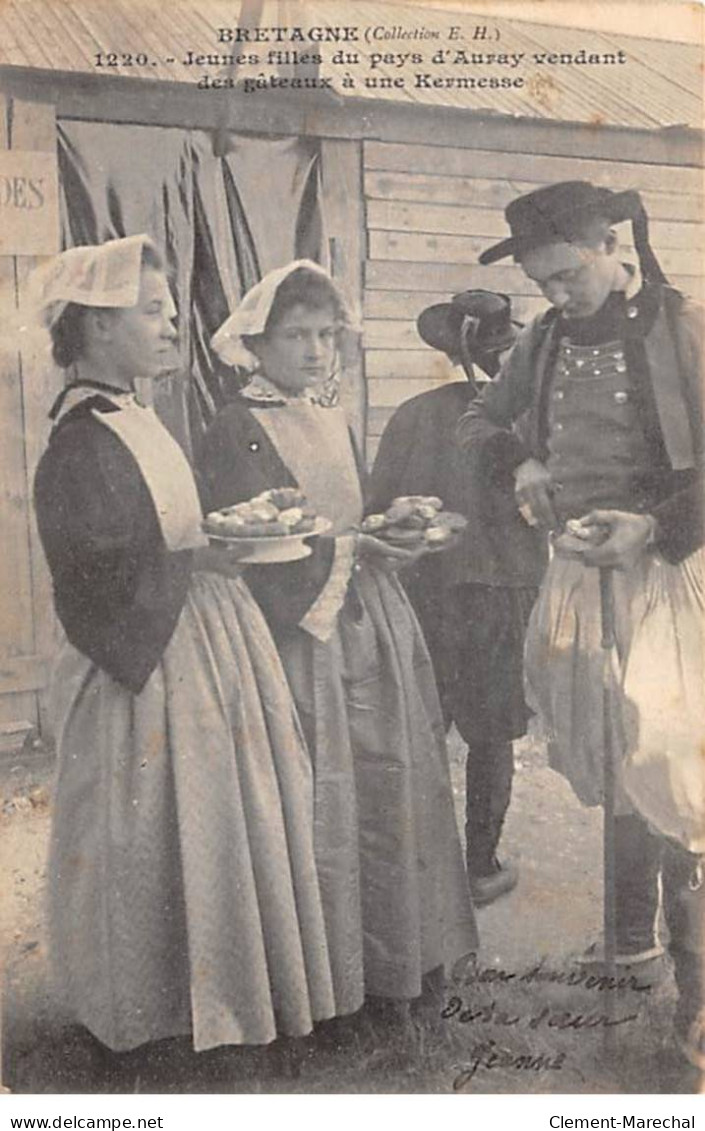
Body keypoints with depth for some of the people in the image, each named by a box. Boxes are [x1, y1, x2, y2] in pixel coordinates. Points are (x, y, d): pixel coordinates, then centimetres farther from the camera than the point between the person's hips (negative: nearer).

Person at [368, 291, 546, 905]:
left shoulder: (413, 415, -2)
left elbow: (379, 507, -1)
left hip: (422, 589, 2)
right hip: (503, 589, -2)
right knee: (492, 736, 11)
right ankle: (481, 866, 20)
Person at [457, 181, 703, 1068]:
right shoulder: (545, 340, 8)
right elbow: (480, 420, 21)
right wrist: (520, 464, 1)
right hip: (577, 567, 5)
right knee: (601, 758, 11)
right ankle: (632, 929, 30)